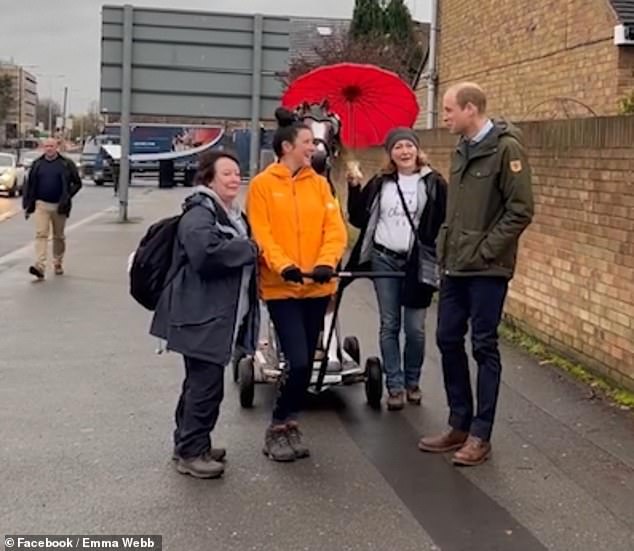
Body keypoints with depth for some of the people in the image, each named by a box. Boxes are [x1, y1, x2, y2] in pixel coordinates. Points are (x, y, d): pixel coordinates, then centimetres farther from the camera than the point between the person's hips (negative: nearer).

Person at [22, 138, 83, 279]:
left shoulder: (66, 164, 0)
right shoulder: (37, 164, 7)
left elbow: (77, 183, 2)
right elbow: (30, 186, 12)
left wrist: (67, 197, -11)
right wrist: (27, 205, 7)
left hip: (59, 206, -1)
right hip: (41, 205, 1)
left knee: (59, 237, 11)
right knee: (41, 234, -12)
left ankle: (58, 264, 27)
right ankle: (40, 266, -21)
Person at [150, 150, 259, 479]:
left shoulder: (233, 215, 19)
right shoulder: (199, 214, -14)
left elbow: (243, 255, 32)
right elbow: (206, 252, -32)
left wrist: (251, 249, 8)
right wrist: (250, 249, -19)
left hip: (222, 315, 10)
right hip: (202, 316, -10)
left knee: (201, 382, 17)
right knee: (206, 384, -5)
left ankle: (189, 443, 29)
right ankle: (191, 452, 6)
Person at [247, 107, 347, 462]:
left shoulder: (320, 184, 8)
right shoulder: (262, 184, -2)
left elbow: (335, 230, 0)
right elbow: (261, 234, -10)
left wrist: (327, 263, -17)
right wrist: (283, 266, -25)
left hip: (317, 286, 5)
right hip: (281, 287, -5)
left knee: (307, 363, 11)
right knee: (298, 362, -12)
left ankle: (289, 425, 28)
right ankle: (279, 428, 9)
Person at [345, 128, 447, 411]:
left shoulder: (434, 183, -2)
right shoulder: (380, 183, 6)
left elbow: (444, 224, -2)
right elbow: (359, 219, 8)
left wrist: (440, 261, -11)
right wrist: (354, 188, -4)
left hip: (418, 263, -2)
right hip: (384, 260, 2)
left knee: (415, 328, 2)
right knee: (389, 325, 5)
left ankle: (412, 382, 21)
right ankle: (395, 385, 12)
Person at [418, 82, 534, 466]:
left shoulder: (506, 148, -12)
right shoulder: (463, 150, 12)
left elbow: (521, 211, -16)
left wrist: (484, 250, -16)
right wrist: (448, 245, 11)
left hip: (487, 269, -8)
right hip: (455, 266, 8)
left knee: (485, 347, 0)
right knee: (449, 341, 11)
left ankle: (480, 436, 11)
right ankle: (460, 425, 24)